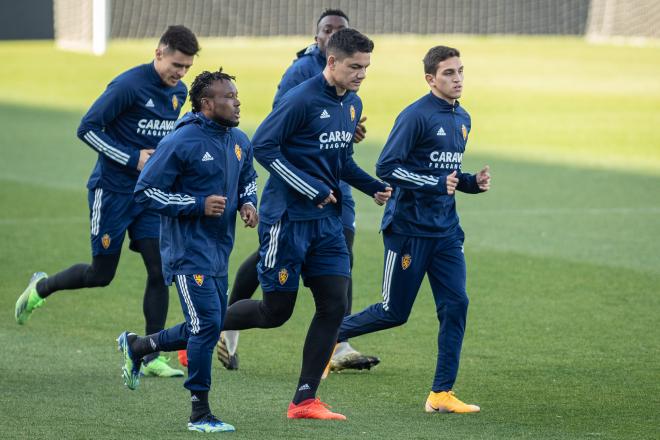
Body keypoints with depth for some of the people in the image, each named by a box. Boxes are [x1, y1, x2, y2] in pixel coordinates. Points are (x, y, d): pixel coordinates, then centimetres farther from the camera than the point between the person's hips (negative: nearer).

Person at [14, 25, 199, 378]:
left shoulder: (178, 93, 5)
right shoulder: (129, 85, -18)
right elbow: (87, 128, -16)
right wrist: (133, 159, -19)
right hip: (112, 191, -6)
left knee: (160, 270, -5)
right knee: (101, 274, 2)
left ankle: (151, 358, 1)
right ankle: (41, 287, 31)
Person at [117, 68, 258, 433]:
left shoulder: (240, 142, 7)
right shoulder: (180, 143, -16)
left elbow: (248, 179, 26)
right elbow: (145, 192, -13)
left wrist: (247, 203, 2)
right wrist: (199, 205, -20)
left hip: (218, 252, 8)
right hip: (188, 250, -8)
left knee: (207, 328, 13)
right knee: (207, 325, -12)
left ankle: (137, 347, 36)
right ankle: (200, 414, -2)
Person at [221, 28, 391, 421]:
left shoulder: (353, 104, 9)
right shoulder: (303, 100, -16)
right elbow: (263, 145, -17)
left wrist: (374, 187, 3)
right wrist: (313, 191, -19)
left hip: (327, 221, 7)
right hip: (287, 219, -7)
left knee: (334, 305, -2)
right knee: (276, 311, -2)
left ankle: (305, 400, 3)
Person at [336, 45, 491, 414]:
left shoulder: (463, 119, 12)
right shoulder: (416, 116, -14)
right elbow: (386, 167, -18)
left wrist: (473, 183, 4)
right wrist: (437, 183, -23)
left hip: (446, 231, 7)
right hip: (409, 229, -7)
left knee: (456, 305, -5)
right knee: (394, 313, 1)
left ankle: (442, 393, 0)